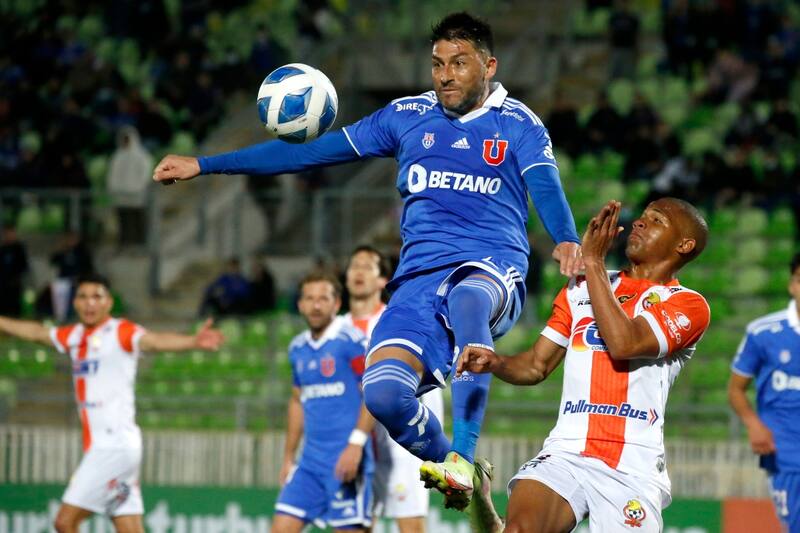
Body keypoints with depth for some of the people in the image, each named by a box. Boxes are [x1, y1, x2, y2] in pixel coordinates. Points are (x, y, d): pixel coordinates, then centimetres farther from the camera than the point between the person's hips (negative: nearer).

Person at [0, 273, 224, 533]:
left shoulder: (120, 331, -8)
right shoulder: (75, 336, 14)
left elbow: (155, 340, -27)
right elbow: (35, 332, 31)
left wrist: (193, 342, -46)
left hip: (116, 443, -7)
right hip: (98, 445, 7)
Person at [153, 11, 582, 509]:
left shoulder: (518, 124, 7)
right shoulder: (407, 115, 16)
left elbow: (546, 186, -11)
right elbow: (311, 151, 18)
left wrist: (567, 241, -35)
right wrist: (204, 165, 16)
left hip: (493, 267, -3)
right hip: (421, 276, 3)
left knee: (468, 297, -42)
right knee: (383, 393, -24)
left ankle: (463, 457, -37)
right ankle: (443, 463, 7)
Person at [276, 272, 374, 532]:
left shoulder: (351, 341, -9)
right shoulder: (298, 348, 14)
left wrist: (356, 443, -21)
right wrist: (288, 457, 23)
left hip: (346, 457, -7)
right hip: (310, 459, 7)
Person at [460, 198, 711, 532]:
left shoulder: (687, 305, 4)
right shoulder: (581, 289, 21)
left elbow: (624, 343, -14)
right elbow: (536, 365, 20)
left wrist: (593, 262, -7)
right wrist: (494, 363, -3)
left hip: (633, 467, -3)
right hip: (566, 454, 3)